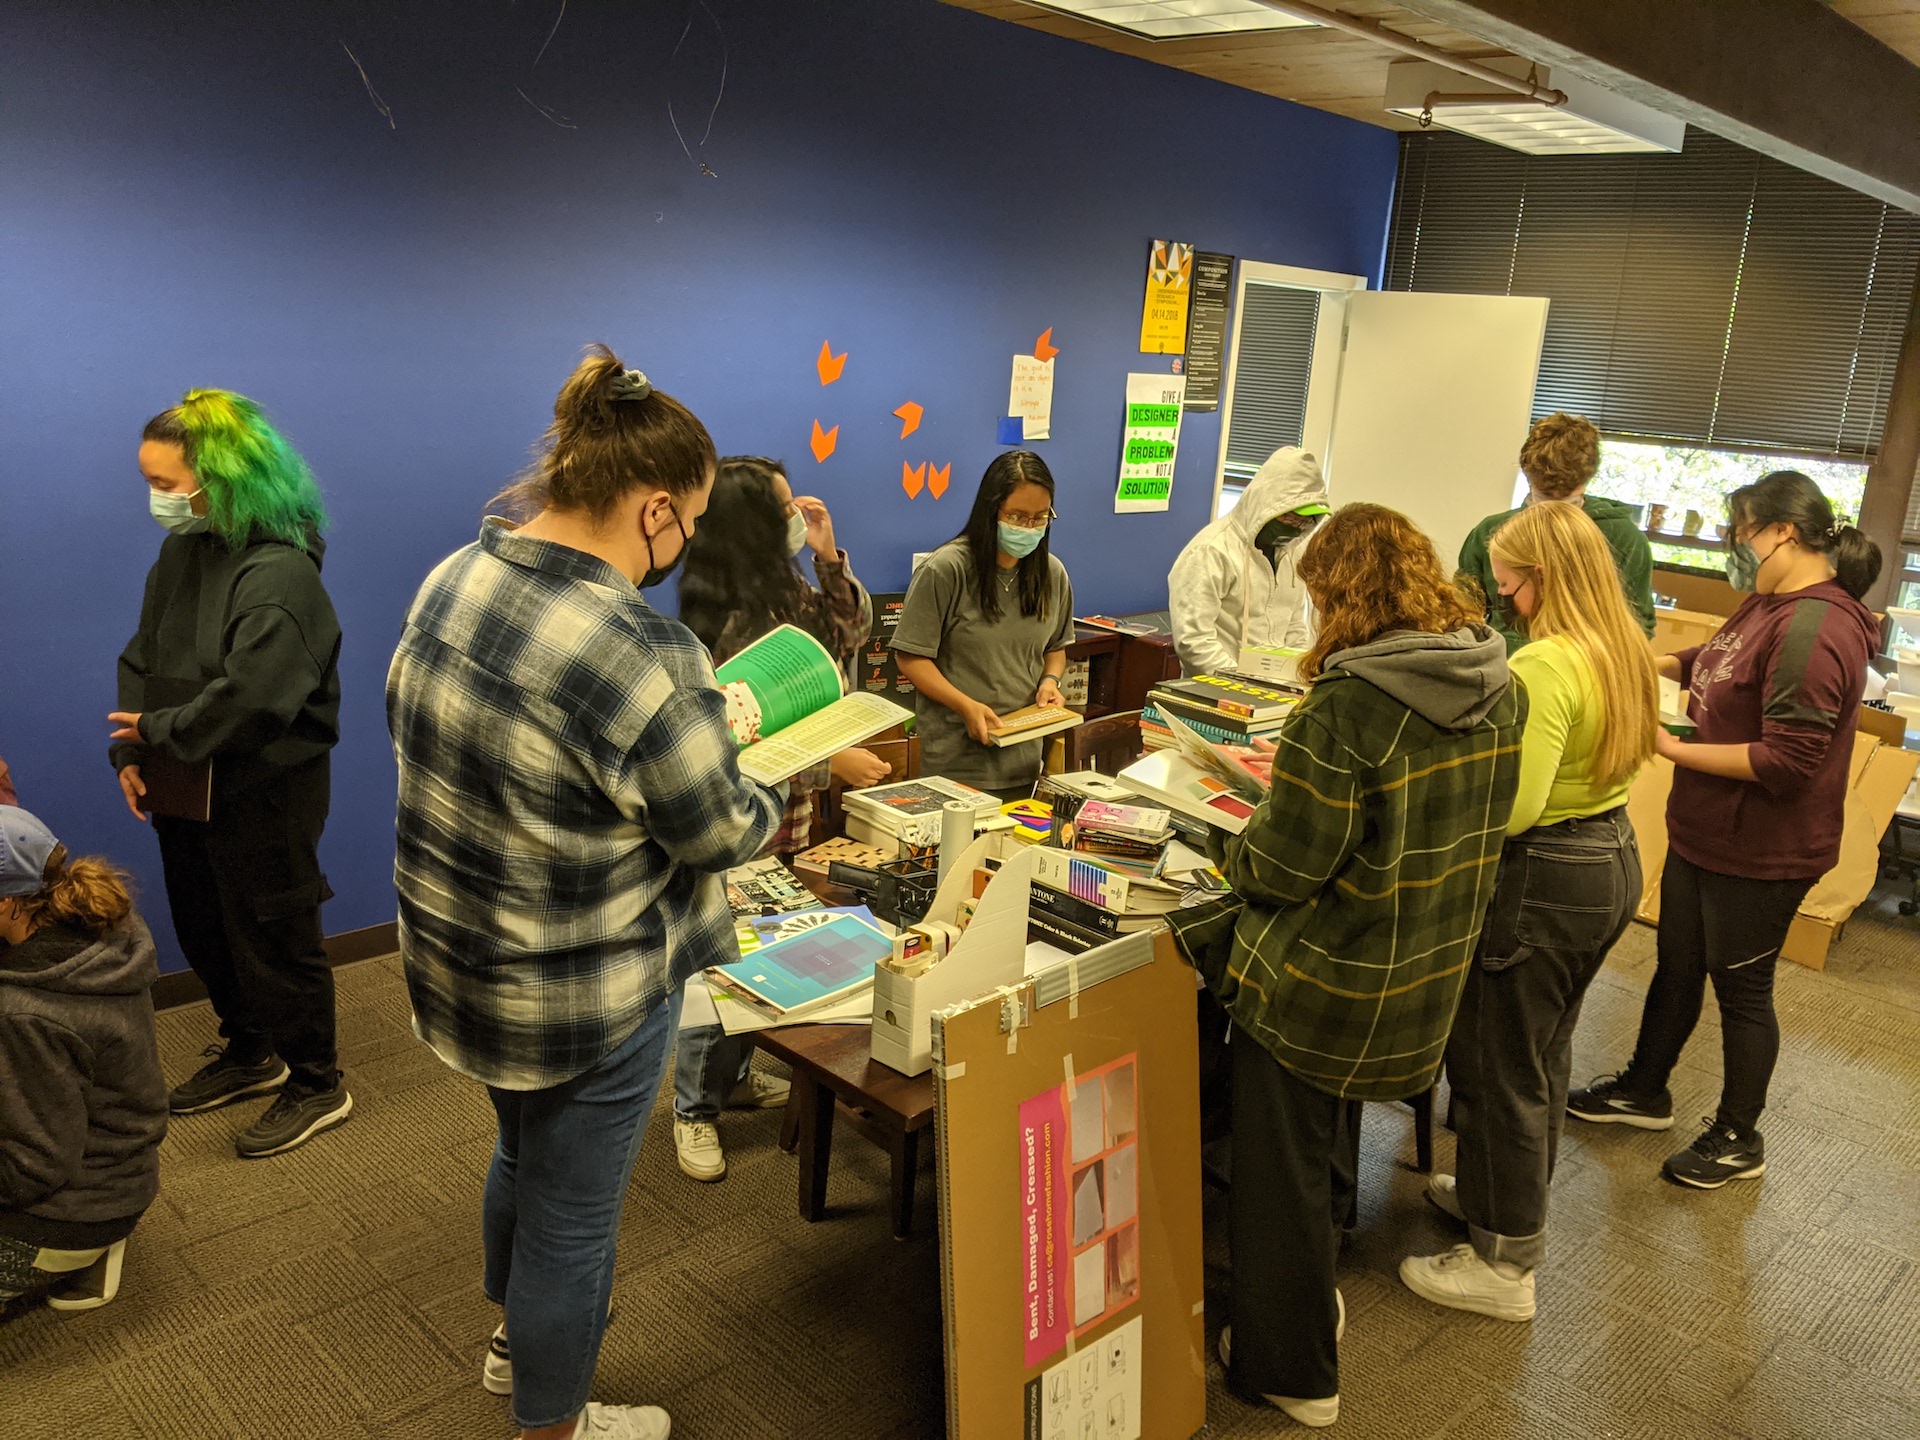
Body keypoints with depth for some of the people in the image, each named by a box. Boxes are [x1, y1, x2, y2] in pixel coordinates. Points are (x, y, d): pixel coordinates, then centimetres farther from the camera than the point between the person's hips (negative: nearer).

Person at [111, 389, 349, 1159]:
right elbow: (142, 660, 8)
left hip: (264, 797, -8)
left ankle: (317, 1085, 24)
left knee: (275, 942, 5)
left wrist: (159, 730, -16)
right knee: (205, 932, 22)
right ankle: (249, 1053, 43)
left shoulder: (280, 574, -23)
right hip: (188, 788, 8)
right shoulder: (183, 551, 3)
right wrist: (130, 753, -4)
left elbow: (249, 698, -30)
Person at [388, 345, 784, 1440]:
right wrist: (771, 804, 3)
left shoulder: (452, 580, -6)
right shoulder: (647, 658, -32)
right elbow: (718, 829, -18)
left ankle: (518, 1339, 58)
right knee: (572, 1209, 16)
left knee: (525, 1154, 32)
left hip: (452, 959, 9)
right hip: (584, 998, -8)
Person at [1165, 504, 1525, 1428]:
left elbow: (1284, 868, -24)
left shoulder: (1343, 707, -26)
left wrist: (1235, 850, -2)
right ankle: (1313, 1300, 50)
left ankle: (1289, 1369, 31)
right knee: (1331, 1147, 29)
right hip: (1426, 979, 8)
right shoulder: (1500, 690, -3)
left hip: (1319, 986, -7)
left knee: (1282, 1175, 14)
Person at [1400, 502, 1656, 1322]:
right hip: (1614, 860, 10)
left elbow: (1511, 810, -30)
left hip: (1545, 879, -10)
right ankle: (1509, 1196, 44)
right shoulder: (1625, 653, 5)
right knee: (1545, 1051, 24)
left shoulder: (1545, 666, -25)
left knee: (1498, 1067, 5)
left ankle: (1504, 1265, 18)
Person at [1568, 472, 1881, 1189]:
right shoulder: (1770, 604, 4)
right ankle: (1643, 1090, 41)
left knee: (1740, 987, 9)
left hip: (1758, 855, -9)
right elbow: (1718, 663, 23)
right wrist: (1654, 664, 6)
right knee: (1676, 966, 22)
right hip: (1702, 833, 9)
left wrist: (1673, 749, -22)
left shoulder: (1814, 629, -27)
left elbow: (1787, 759, -30)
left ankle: (1738, 1139, 30)